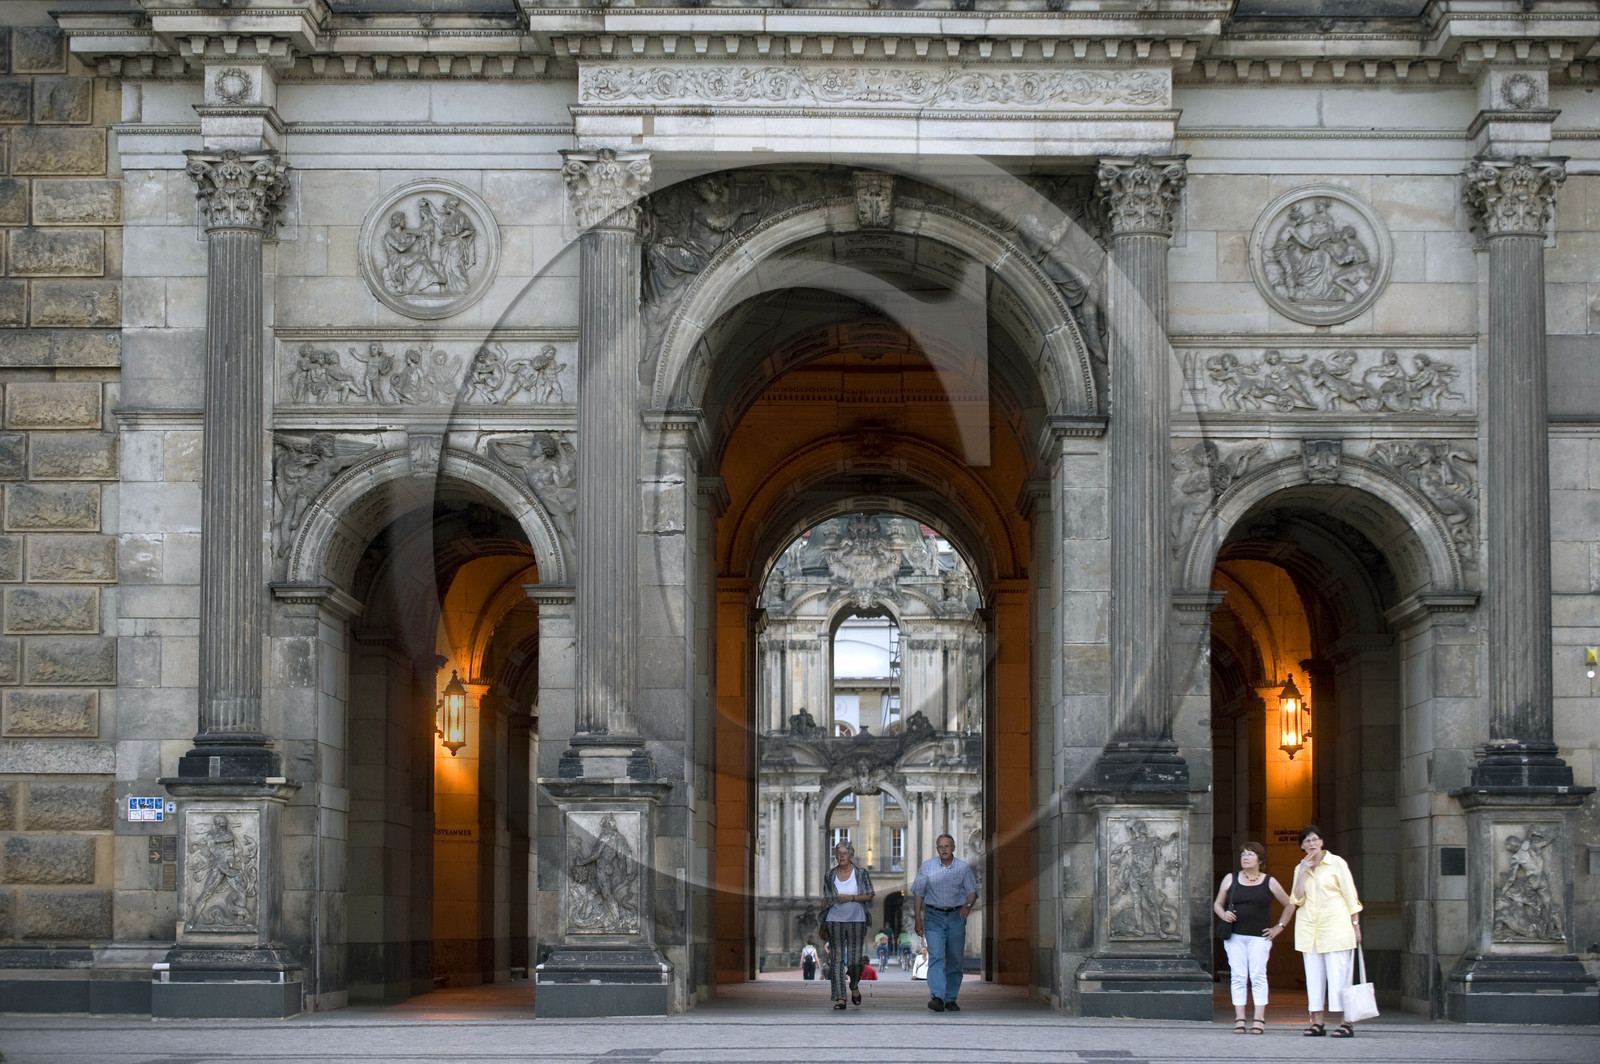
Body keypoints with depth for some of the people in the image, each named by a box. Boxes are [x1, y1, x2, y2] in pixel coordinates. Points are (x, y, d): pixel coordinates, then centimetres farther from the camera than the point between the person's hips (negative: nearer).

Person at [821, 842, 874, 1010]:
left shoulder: (860, 873, 2)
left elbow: (869, 895, -1)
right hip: (835, 920, 1)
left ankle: (854, 986, 31)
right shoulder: (830, 875, 8)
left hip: (856, 920, -1)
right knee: (837, 959, -5)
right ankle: (839, 998, -6)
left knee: (855, 959, -1)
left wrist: (851, 897, -12)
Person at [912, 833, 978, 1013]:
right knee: (936, 956, -15)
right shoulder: (927, 866, 4)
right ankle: (937, 997, -26)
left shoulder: (964, 868, 4)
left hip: (956, 917, 1)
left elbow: (972, 891, 0)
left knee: (955, 960, 3)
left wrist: (968, 905, -22)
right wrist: (918, 919, 3)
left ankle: (951, 998, 13)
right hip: (934, 917, -1)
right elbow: (919, 893, 8)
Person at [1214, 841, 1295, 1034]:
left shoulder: (1269, 882, 6)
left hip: (1259, 937, -1)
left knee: (1258, 976, -6)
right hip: (1234, 935, 1)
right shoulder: (1230, 879, 9)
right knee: (1237, 976, -3)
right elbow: (1217, 904, 15)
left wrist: (1279, 927, 8)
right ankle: (1239, 1019, -1)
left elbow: (1290, 905, 14)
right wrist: (1224, 915, -6)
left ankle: (1259, 1020, -5)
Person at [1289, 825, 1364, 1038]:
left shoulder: (1336, 863, 1)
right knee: (1314, 976, 2)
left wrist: (1356, 925, -3)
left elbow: (1350, 896, 1)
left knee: (1338, 976, -8)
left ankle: (1346, 1023, -7)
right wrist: (1303, 871, -5)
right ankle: (1316, 1022, 5)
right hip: (1309, 928, 4)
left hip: (1336, 925, -4)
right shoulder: (1300, 868, 12)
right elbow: (1297, 899, 1)